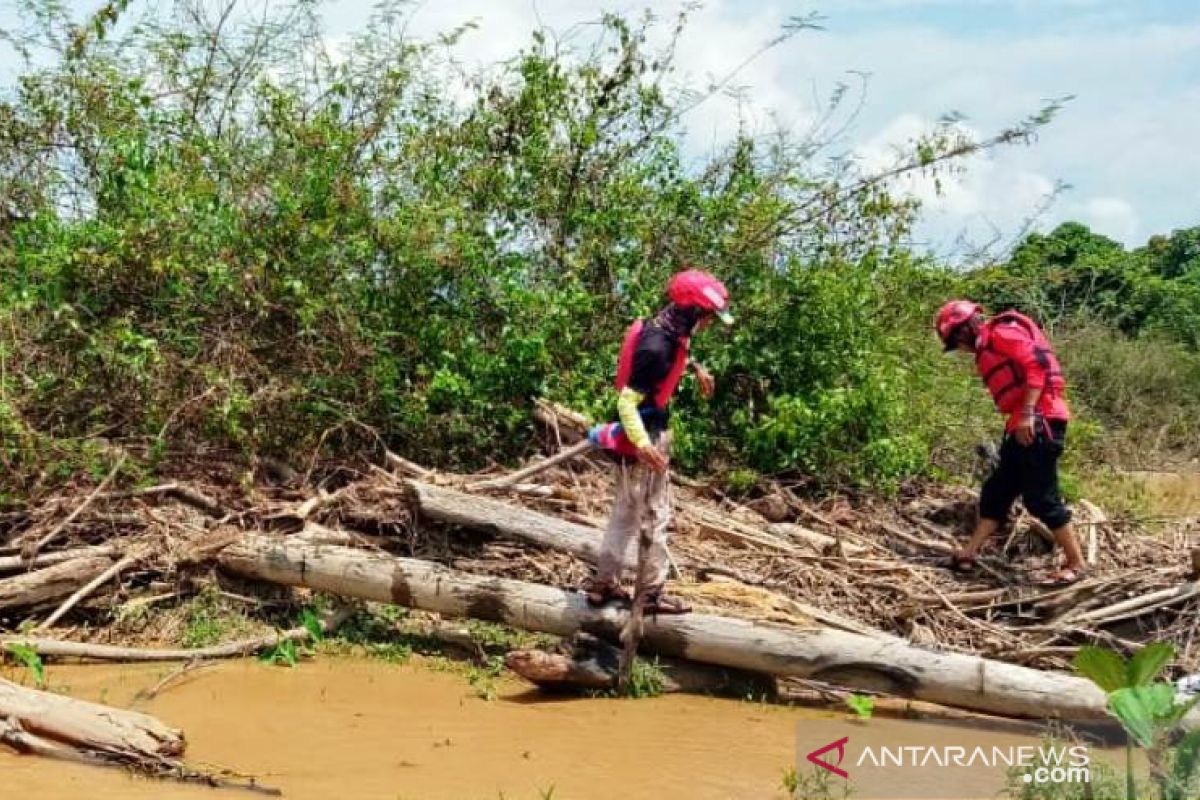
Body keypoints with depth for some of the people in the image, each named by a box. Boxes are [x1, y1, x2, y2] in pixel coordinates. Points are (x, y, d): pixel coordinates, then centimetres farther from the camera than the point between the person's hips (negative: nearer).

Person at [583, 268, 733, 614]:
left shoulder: (670, 332, 1)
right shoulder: (656, 346, -28)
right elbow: (627, 401, -29)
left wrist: (696, 367, 27)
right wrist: (642, 444, -40)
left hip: (652, 432, 10)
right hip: (643, 437, -10)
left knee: (626, 513, 18)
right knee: (656, 517, 3)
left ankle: (603, 583, 29)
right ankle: (652, 594, 15)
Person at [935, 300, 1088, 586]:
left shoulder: (1002, 333, -6)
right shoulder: (988, 349, 23)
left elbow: (1036, 365, -18)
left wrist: (1028, 414, -23)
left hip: (1039, 421, -10)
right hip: (1024, 425, 10)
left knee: (1040, 497, -8)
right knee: (997, 491, 11)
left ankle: (1076, 564, -1)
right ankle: (969, 554, 15)